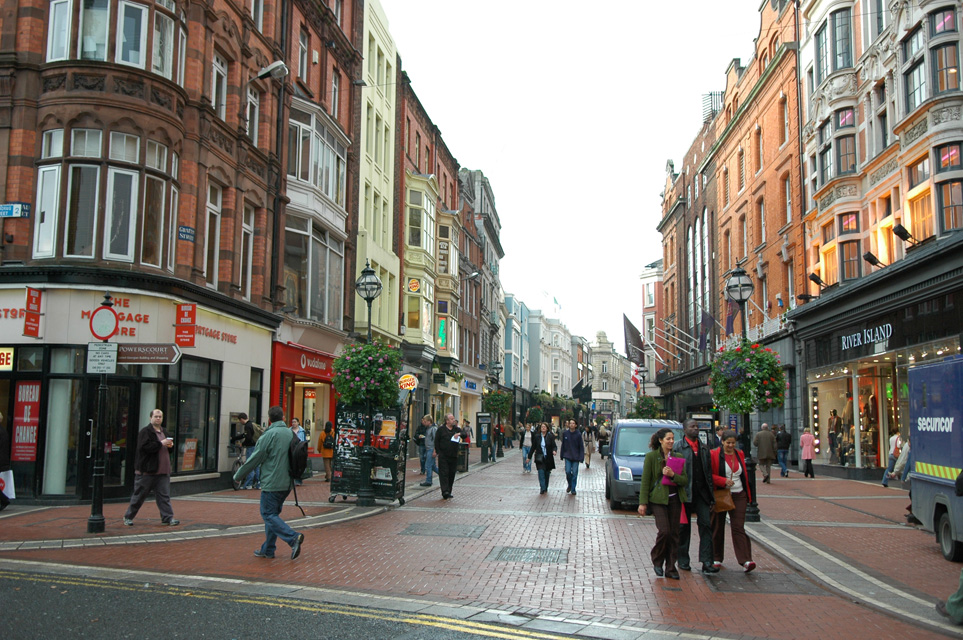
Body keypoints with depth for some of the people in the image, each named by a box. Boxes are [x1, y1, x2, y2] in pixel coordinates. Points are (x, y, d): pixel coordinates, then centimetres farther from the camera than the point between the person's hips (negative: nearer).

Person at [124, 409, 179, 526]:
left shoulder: (164, 432, 16)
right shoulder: (145, 432, -8)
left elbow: (168, 450, 25)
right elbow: (144, 447, -21)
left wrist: (170, 445, 2)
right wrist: (161, 444, -21)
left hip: (163, 471, 6)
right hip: (147, 471, -6)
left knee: (164, 495, 2)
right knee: (139, 495, 5)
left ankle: (168, 518, 2)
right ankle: (128, 517, 19)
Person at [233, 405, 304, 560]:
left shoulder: (269, 435, -14)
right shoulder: (291, 433, 7)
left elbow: (255, 458, -10)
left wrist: (238, 474, 3)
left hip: (271, 483, -7)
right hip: (286, 483, 8)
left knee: (268, 515, -2)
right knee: (273, 514, 16)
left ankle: (293, 537, -18)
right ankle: (268, 550, 20)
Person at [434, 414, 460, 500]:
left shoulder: (456, 429, 13)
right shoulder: (441, 430, 2)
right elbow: (436, 441, 5)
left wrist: (459, 434, -15)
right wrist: (437, 452, 1)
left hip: (454, 456, 4)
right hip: (443, 456, -4)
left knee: (451, 474, 6)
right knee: (444, 473, -11)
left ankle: (449, 492, 14)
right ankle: (445, 492, -16)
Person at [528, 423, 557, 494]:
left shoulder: (550, 436, -2)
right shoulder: (537, 436, 2)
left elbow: (554, 446, -1)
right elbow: (533, 447, 8)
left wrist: (554, 451, -24)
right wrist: (529, 457, 9)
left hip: (548, 458, 0)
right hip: (540, 458, 0)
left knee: (547, 473, 9)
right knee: (541, 473, -12)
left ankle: (545, 488, 25)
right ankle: (542, 489, -15)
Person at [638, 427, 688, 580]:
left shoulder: (678, 457, 9)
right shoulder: (651, 456, -3)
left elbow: (685, 480, 6)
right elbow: (645, 481, -4)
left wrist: (672, 475, -13)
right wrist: (643, 503, -8)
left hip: (675, 499, 4)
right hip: (658, 499, -4)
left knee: (674, 533, 4)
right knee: (664, 531, -14)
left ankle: (670, 568, 14)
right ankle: (657, 560, 11)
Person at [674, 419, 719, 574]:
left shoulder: (704, 448, 13)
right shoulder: (677, 448, -3)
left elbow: (709, 472, 15)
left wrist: (711, 495, 9)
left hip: (702, 492, 4)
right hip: (685, 492, -4)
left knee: (706, 524, -4)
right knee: (684, 527, 6)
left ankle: (707, 562, -3)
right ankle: (683, 560, 18)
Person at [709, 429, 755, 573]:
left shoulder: (740, 455, 9)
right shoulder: (714, 455, -5)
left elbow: (744, 475, 17)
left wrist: (747, 496, 15)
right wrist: (723, 480, -20)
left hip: (738, 496, 2)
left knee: (738, 527, -7)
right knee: (718, 527, 7)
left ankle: (745, 561, -13)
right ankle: (716, 558, 21)